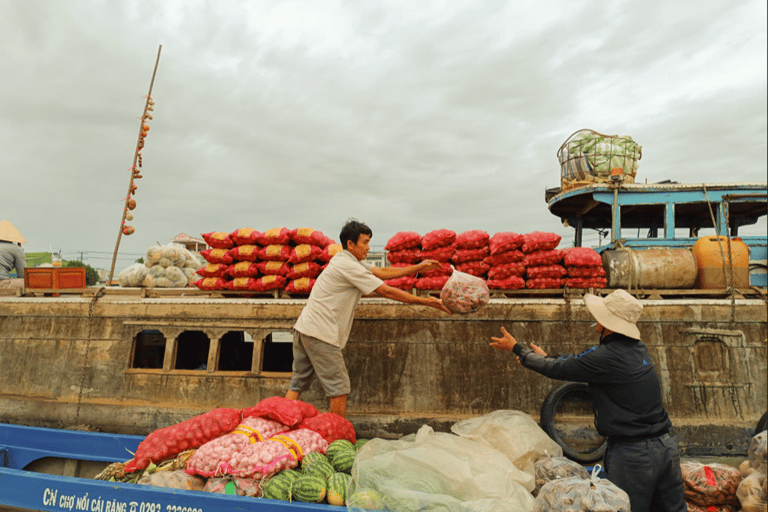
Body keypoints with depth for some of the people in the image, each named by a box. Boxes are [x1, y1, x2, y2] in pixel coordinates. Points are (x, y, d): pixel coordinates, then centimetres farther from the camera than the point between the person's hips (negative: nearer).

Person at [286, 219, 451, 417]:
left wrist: (418, 268, 8)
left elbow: (381, 272, 12)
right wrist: (426, 301, -11)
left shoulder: (349, 260, 14)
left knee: (298, 383, 14)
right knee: (339, 388, 2)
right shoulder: (349, 266, -16)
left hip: (305, 327, 10)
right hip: (320, 334, -10)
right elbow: (387, 291, -16)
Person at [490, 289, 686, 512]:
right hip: (666, 446, 8)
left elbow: (557, 369, -11)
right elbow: (580, 363, 16)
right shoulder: (638, 349, 6)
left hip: (633, 455, -8)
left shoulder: (607, 356, -21)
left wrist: (516, 347, 0)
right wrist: (545, 357, 22)